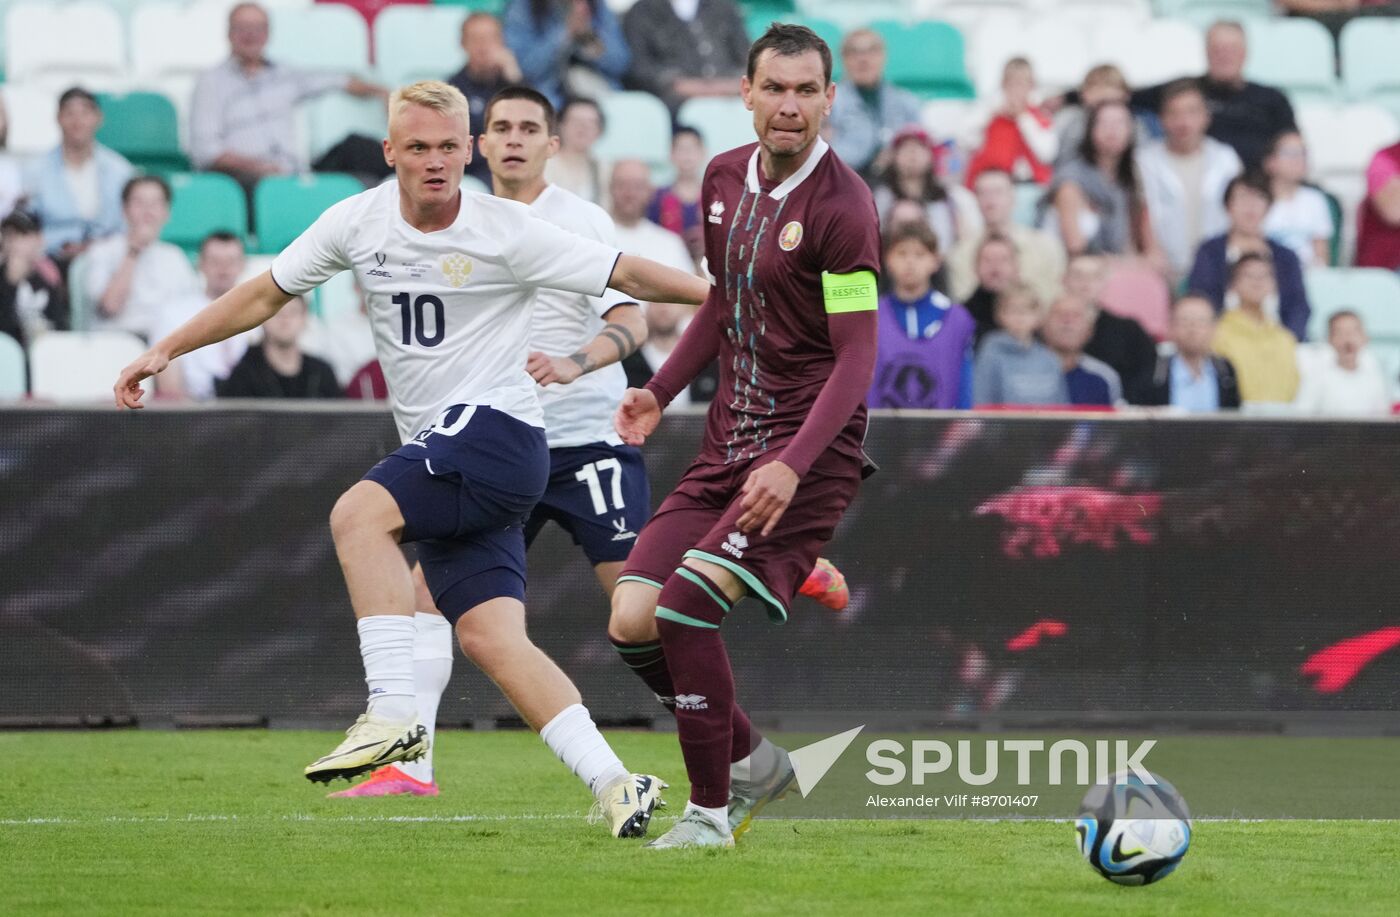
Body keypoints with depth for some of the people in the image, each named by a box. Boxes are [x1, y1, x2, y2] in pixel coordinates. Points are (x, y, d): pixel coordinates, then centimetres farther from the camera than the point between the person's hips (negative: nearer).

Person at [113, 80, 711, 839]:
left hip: (497, 428, -6)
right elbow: (266, 294, 17)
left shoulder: (504, 231, -8)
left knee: (358, 514, -26)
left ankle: (394, 712, -29)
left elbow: (625, 274, -4)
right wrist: (167, 350, 15)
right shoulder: (358, 222, 6)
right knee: (488, 637, -5)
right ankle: (616, 786, -7)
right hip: (438, 458, 6)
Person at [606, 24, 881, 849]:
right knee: (632, 620, -3)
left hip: (810, 449, -7)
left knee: (685, 604, -22)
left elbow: (857, 357, -15)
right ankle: (752, 762, 20)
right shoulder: (725, 178, 8)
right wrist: (662, 391, 17)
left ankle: (712, 811, -7)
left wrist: (793, 464, -25)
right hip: (729, 442, 7)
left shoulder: (841, 204, -14)